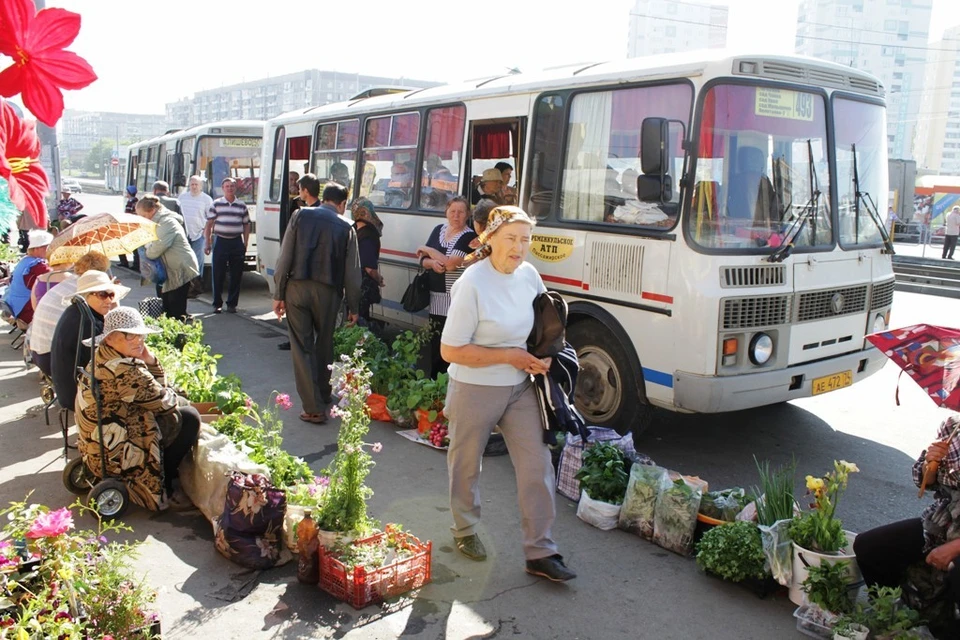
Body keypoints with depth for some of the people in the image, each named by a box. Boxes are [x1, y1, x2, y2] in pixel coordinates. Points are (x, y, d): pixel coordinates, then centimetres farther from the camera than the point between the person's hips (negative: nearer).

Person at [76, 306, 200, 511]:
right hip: (115, 457, -10)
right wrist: (184, 402, 6)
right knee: (189, 418, -5)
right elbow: (165, 402, -15)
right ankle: (161, 489, 5)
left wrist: (150, 362, -4)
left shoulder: (101, 360, 8)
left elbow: (154, 393, 10)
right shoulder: (124, 369, -25)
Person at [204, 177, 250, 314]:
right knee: (218, 275, 1)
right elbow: (209, 224, 5)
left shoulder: (242, 205, 9)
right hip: (220, 241, -2)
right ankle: (217, 304, 10)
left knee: (236, 275, 4)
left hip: (237, 242, 2)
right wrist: (208, 243, 0)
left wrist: (245, 245, 8)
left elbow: (246, 225, 14)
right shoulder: (216, 204, 4)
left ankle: (232, 303, 13)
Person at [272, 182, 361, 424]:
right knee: (324, 345, 19)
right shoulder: (346, 227, 3)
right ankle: (323, 395, 32)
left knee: (302, 347, 3)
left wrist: (278, 294, 3)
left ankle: (314, 408, 1)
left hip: (297, 287, 0)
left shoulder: (300, 216, 4)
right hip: (327, 292, 0)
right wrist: (353, 307, 11)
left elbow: (284, 257, -1)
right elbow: (352, 271, 3)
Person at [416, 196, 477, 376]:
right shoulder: (438, 230, 9)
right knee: (435, 342, 15)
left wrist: (427, 250, -8)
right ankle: (434, 379, 27)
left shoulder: (469, 237, -11)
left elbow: (451, 263, -20)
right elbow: (423, 260, 8)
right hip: (435, 296, 7)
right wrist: (432, 263, -16)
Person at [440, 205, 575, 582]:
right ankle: (465, 531, 40)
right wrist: (508, 356, -20)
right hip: (476, 390, -5)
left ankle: (540, 552, 13)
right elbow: (450, 350, -21)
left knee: (537, 465, 2)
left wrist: (543, 356, -3)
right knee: (466, 464, 14)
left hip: (520, 388, 5)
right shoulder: (472, 284, -21)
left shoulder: (528, 273, -2)